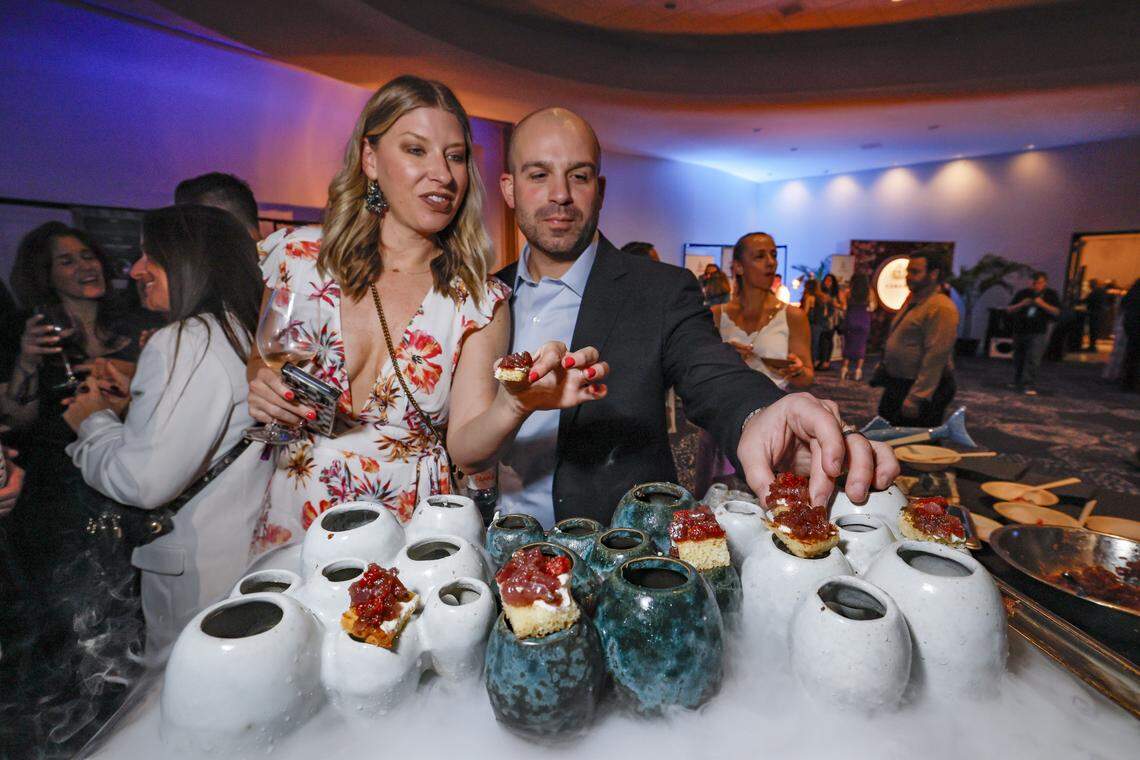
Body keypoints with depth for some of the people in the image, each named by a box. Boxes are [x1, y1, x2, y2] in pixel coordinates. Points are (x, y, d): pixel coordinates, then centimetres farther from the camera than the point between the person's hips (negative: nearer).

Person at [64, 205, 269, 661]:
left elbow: (141, 481, -22)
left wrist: (94, 421, -5)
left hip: (199, 572, -8)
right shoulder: (243, 331, 6)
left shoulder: (185, 343, -21)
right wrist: (135, 400, 12)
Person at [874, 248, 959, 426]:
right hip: (897, 385, 10)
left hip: (922, 390, -10)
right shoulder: (912, 300, 12)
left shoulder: (941, 308, -19)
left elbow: (935, 358, -25)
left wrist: (915, 398, -26)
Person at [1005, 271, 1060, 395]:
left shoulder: (1051, 294, 5)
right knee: (1019, 361, 10)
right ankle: (1017, 384, 26)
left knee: (1033, 360, -15)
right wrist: (1021, 305, -13)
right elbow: (1009, 310, 5)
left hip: (1038, 333, -2)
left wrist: (1043, 304, -16)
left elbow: (1057, 312, -2)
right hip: (1020, 331, 2)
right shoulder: (1022, 293, 7)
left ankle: (1029, 386, -17)